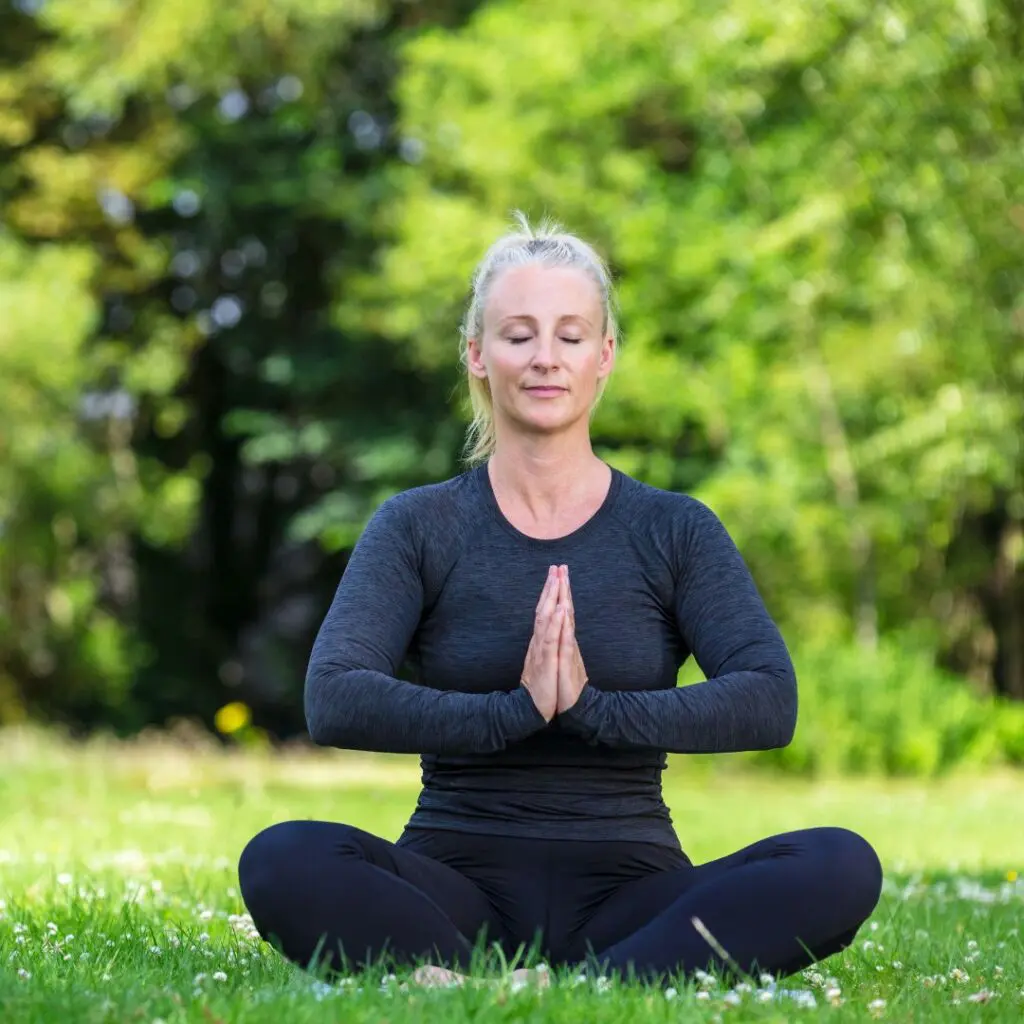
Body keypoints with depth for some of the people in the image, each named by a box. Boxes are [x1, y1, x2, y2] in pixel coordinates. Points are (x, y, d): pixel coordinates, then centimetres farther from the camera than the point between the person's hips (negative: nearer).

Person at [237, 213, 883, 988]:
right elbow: (335, 700, -11)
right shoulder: (418, 528, 6)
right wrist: (516, 710, -23)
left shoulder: (674, 531, 7)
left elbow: (769, 700, -9)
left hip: (625, 888, 1)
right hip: (460, 887, -1)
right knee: (283, 861, -31)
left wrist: (594, 708, -22)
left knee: (840, 867, -28)